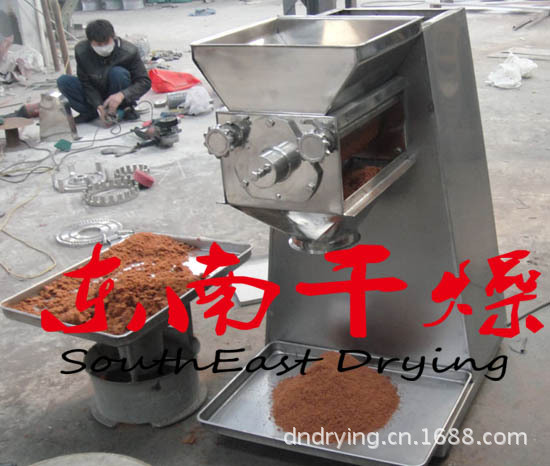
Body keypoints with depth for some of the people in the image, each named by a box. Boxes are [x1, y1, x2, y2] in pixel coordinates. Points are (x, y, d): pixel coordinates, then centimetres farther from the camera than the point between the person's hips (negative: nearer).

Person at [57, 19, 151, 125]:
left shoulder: (129, 51, -23)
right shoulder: (81, 51, -18)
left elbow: (145, 82, -22)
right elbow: (86, 84, -13)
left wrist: (122, 95, -39)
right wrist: (99, 106, -30)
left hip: (117, 97, -2)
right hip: (96, 96, 2)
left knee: (118, 73, -32)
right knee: (63, 81, -18)